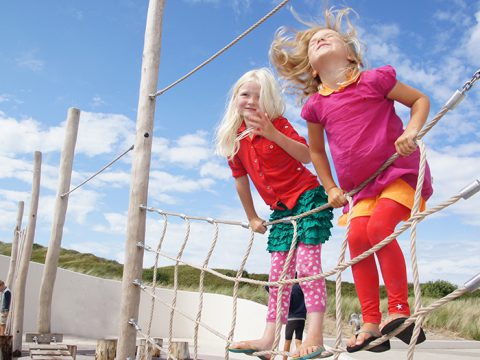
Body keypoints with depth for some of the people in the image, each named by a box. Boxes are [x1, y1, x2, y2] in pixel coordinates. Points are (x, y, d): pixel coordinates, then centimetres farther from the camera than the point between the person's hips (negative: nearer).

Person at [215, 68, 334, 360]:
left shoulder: (278, 125, -11)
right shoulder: (235, 140, 2)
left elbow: (308, 156, -25)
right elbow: (241, 181, 12)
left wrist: (273, 134, -36)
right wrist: (252, 218, 15)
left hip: (308, 196, -5)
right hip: (281, 209, 6)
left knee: (306, 260, -15)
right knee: (278, 270, 6)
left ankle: (316, 335, -13)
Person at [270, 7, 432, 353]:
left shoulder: (374, 79, -6)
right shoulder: (316, 105, 5)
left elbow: (420, 99, 4)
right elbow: (316, 150, 19)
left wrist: (411, 131, -14)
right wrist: (331, 188, 12)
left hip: (401, 171, -4)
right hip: (363, 185, 4)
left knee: (379, 225, -24)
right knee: (357, 236, -10)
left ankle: (401, 310, -11)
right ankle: (371, 324, -1)